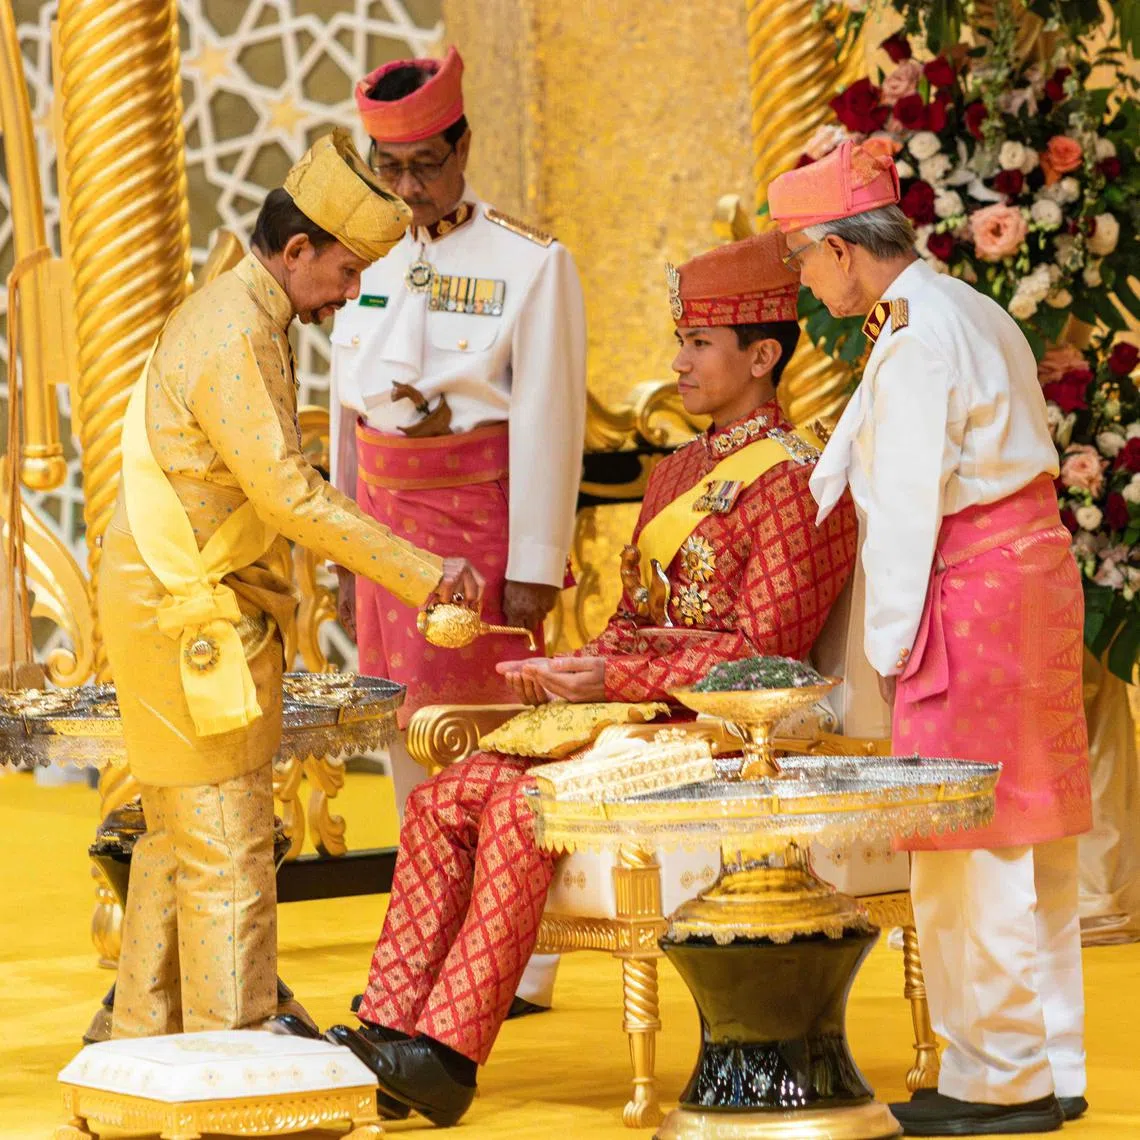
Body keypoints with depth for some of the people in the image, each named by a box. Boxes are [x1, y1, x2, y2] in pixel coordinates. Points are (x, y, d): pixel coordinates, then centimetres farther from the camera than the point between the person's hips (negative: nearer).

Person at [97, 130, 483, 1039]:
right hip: (193, 618, -10)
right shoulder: (232, 339, -19)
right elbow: (291, 495, -23)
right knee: (228, 844, -8)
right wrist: (423, 575, -21)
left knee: (178, 838, 14)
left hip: (187, 612, 10)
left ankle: (147, 1041, 20)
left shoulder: (240, 320, 15)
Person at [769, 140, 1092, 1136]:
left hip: (972, 592, -10)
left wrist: (893, 644, -10)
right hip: (1035, 568, 10)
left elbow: (907, 507, -15)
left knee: (972, 848, -3)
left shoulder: (915, 337, -15)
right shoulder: (966, 313, 16)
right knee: (1030, 842, 13)